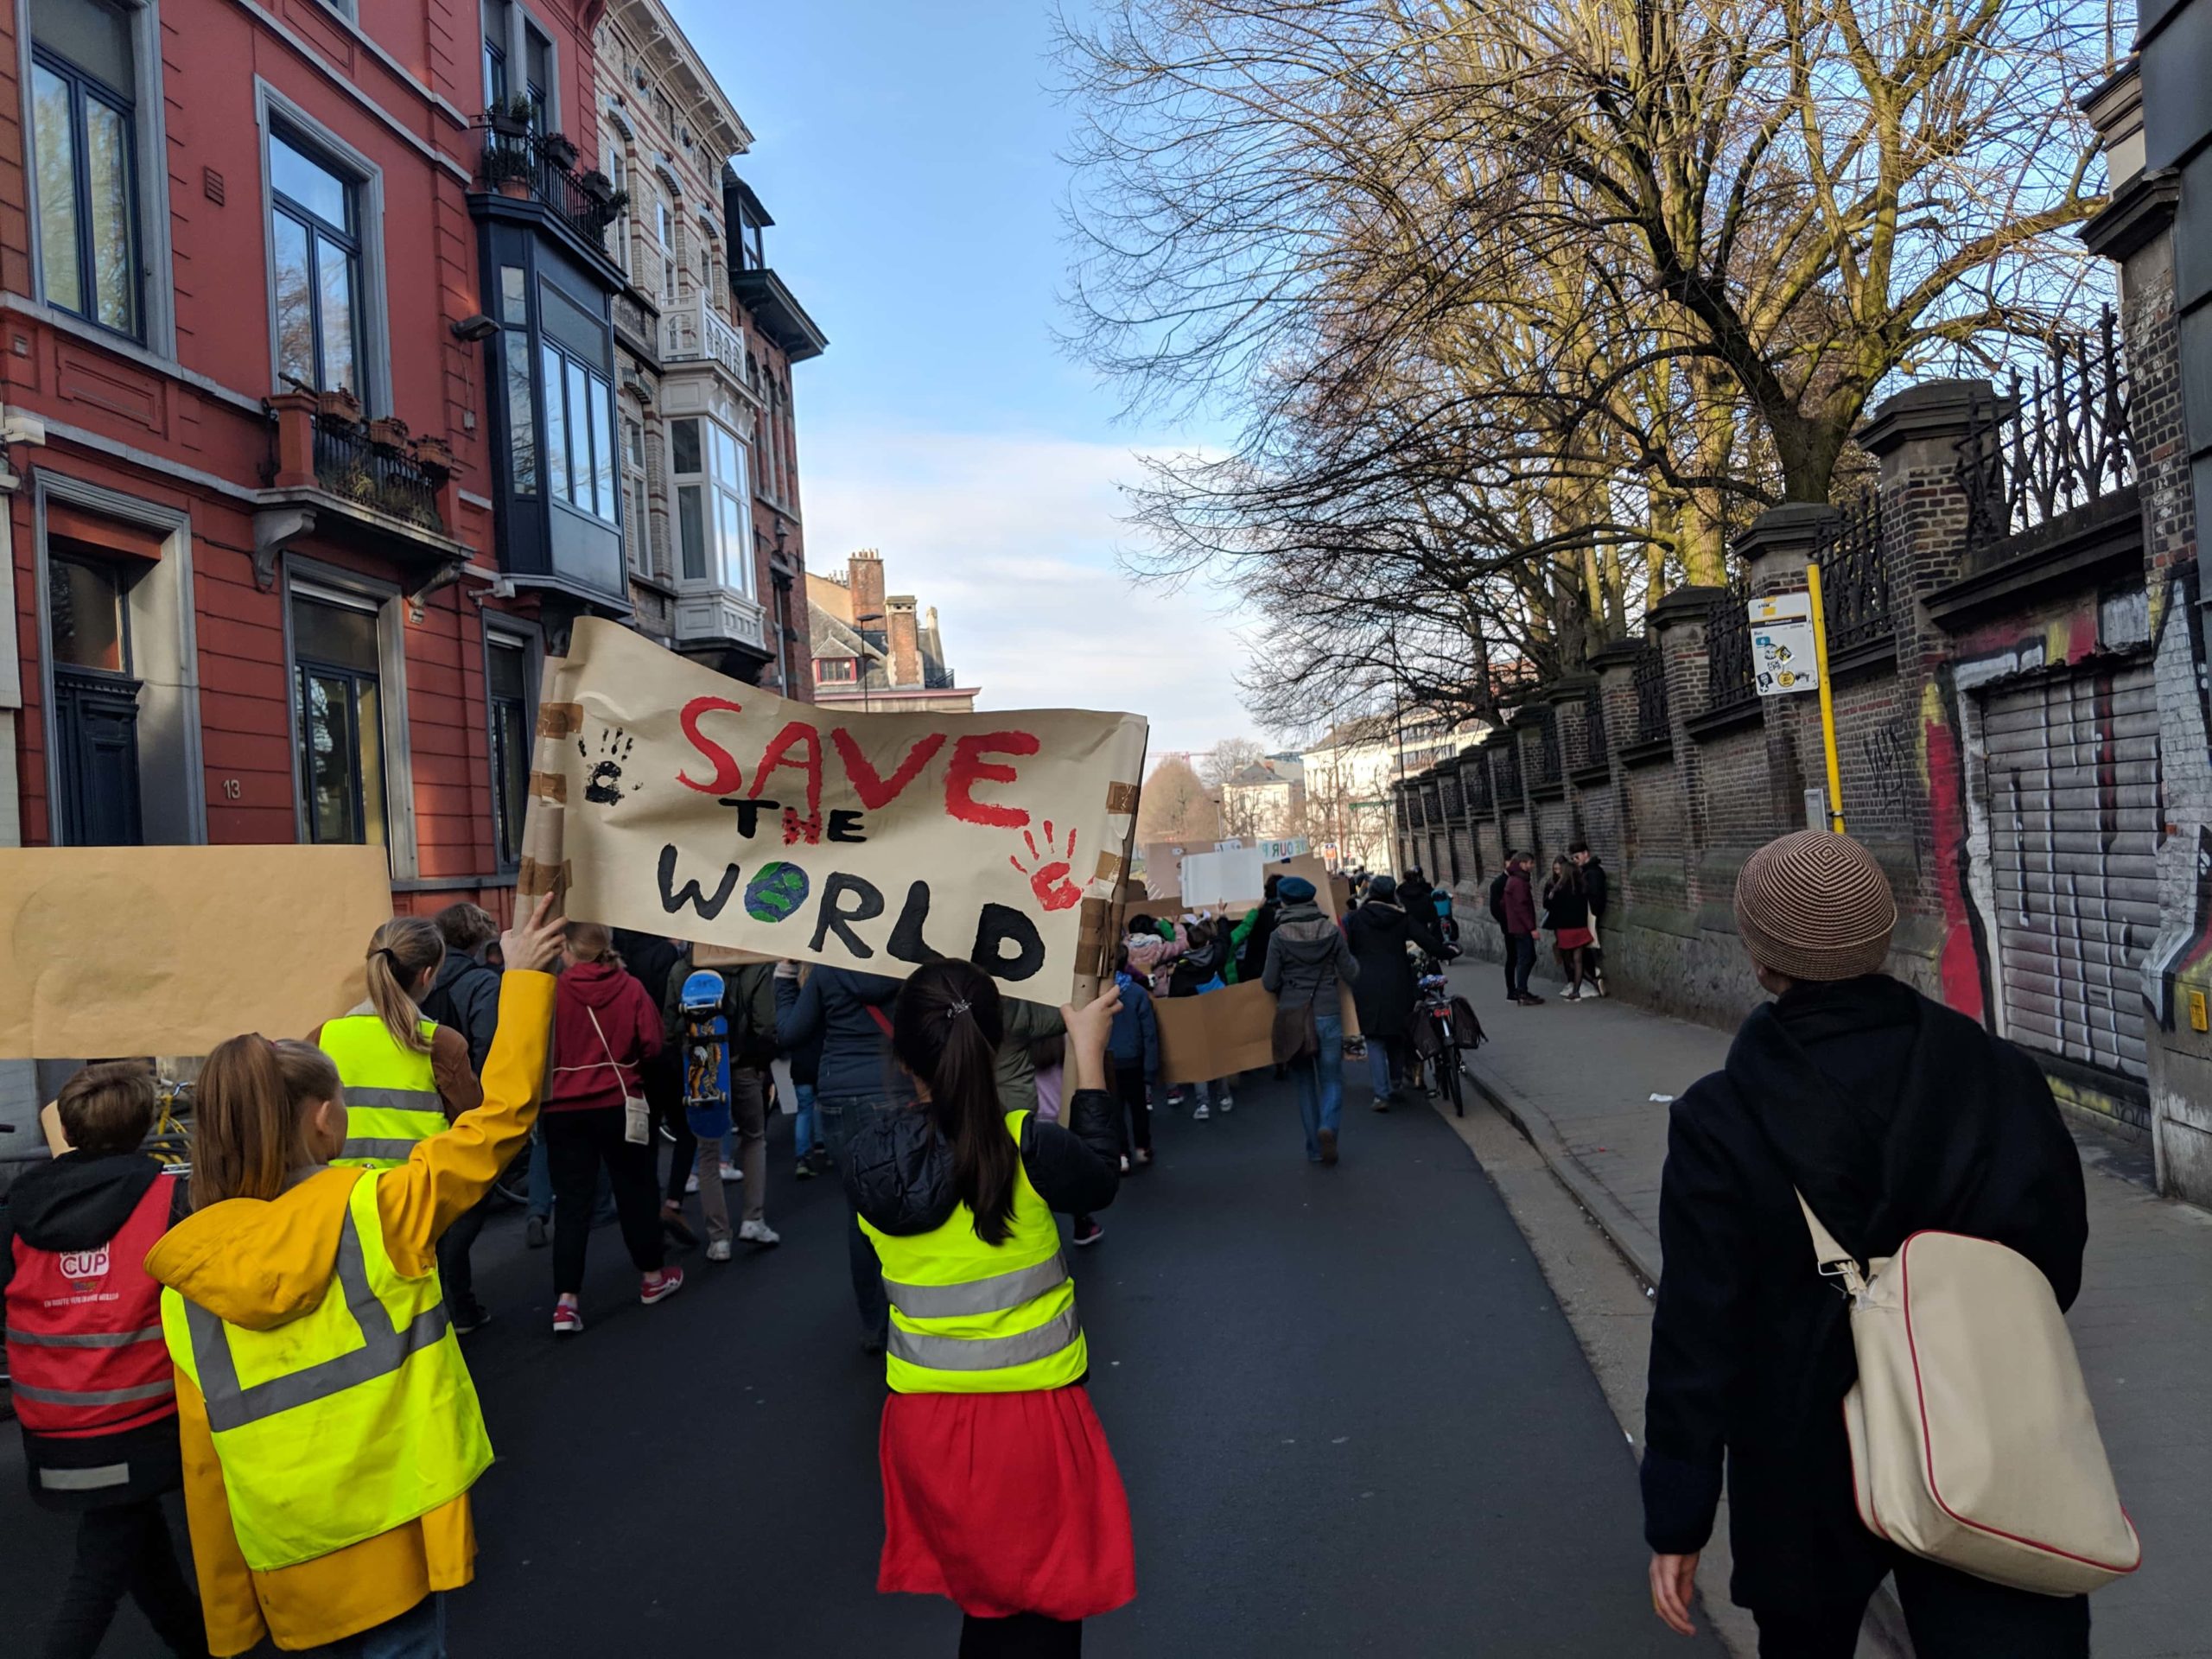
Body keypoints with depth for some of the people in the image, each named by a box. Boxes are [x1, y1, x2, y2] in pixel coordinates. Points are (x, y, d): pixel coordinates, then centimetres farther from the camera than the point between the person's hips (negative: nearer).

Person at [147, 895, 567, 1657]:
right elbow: (500, 1117, -12)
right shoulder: (375, 1212, -16)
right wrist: (523, 977, -5)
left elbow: (203, 1460, 0)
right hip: (391, 1536, -3)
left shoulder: (184, 1278, -5)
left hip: (288, 1566, 3)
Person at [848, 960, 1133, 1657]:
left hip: (927, 1412, 3)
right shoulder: (1029, 1148, -19)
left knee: (983, 1597, 22)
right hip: (1034, 1410, -2)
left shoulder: (869, 1154, -13)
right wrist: (1089, 1051, 6)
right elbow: (1099, 1179, 2)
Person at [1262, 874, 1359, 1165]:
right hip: (1328, 1014, 0)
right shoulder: (1332, 931, -3)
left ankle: (1315, 1148, 16)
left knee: (1306, 1081, 13)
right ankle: (1328, 1126, -17)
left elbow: (1270, 983, -7)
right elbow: (1351, 975, 1)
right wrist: (1353, 962, 22)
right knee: (1332, 1078, 10)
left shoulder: (1279, 936, -9)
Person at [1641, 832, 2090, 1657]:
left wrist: (1676, 1520, -7)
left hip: (1807, 1468, -1)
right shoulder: (2001, 1078, -10)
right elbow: (2057, 1269, 2)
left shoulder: (1721, 1122, -19)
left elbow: (1697, 1335, -16)